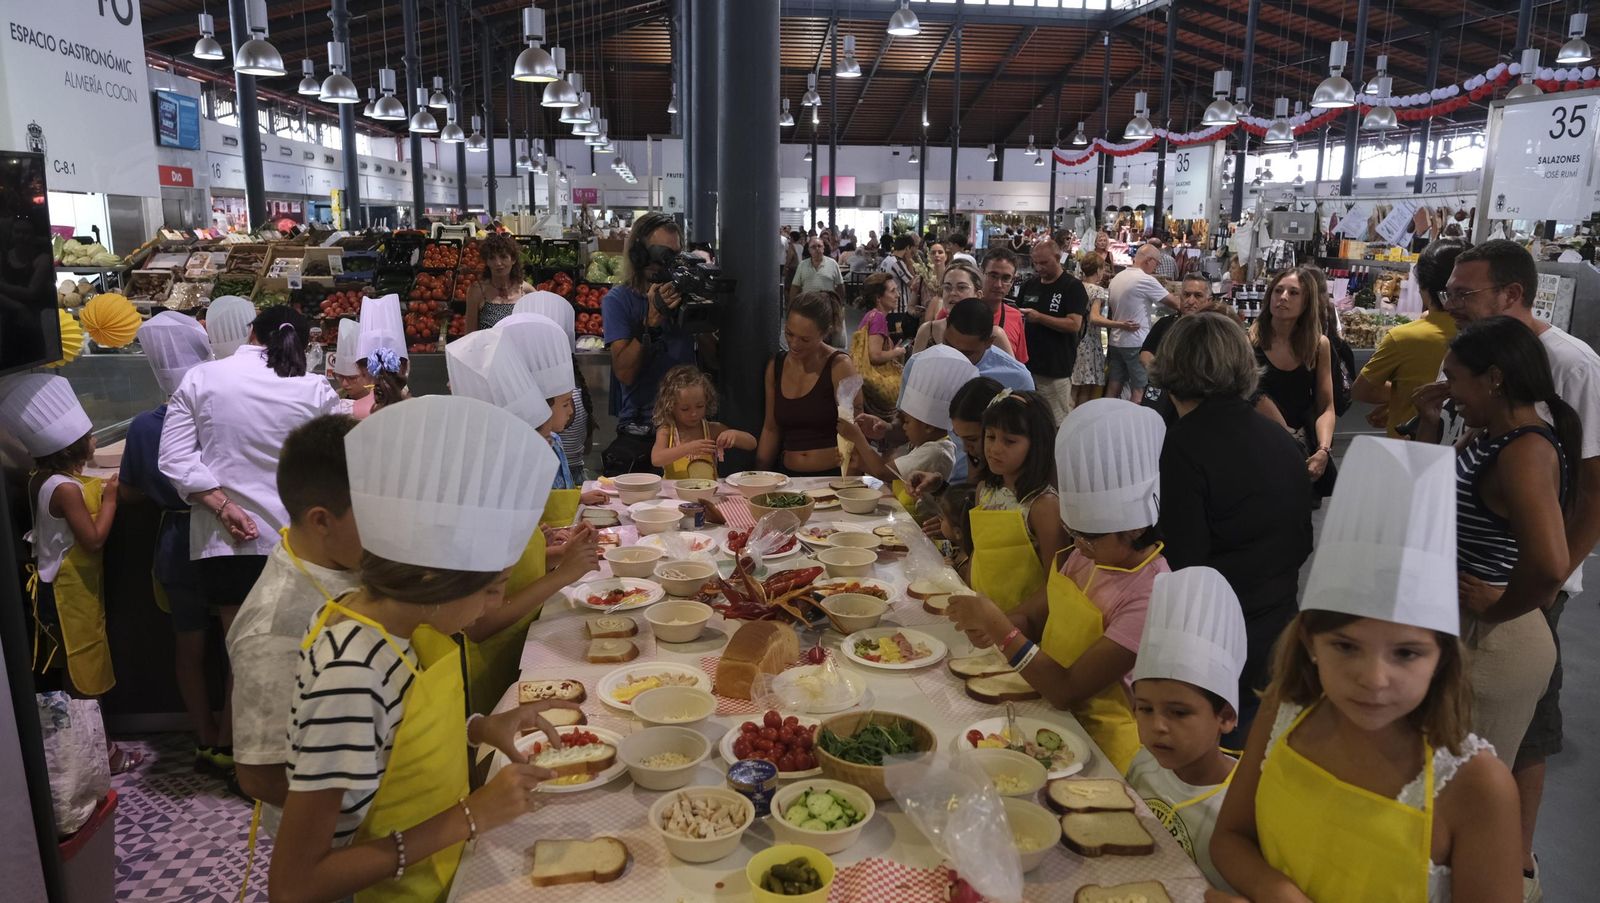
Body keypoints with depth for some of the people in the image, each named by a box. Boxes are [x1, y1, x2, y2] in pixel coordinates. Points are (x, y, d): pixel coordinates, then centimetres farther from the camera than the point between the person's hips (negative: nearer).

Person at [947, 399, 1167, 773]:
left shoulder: (1149, 595, -22)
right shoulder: (1085, 555, -1)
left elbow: (1066, 692, -23)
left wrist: (1000, 628, -24)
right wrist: (991, 624, -13)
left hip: (1096, 740, -6)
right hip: (1050, 704, 7)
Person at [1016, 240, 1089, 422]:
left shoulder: (1073, 287, -5)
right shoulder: (1029, 285, 13)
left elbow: (1074, 325, -15)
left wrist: (1039, 317, -21)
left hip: (1056, 369, -6)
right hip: (1027, 364, 6)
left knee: (1058, 422, -1)